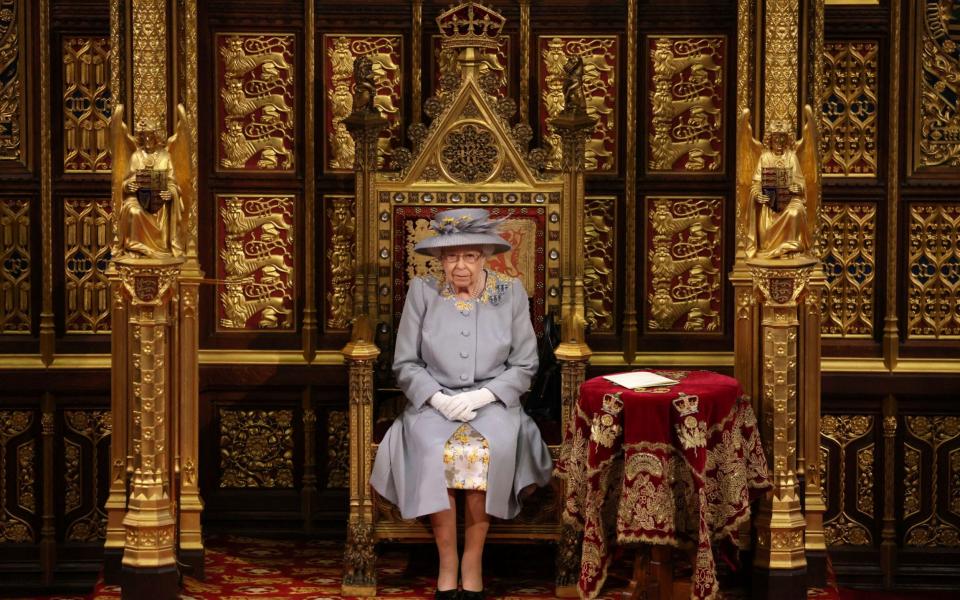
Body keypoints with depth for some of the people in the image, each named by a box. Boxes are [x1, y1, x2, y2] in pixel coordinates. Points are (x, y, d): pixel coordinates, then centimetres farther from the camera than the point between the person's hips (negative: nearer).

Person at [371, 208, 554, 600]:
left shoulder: (511, 293, 4)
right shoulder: (422, 291, 4)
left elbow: (524, 365, 3)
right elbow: (405, 364, 4)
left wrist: (482, 396, -13)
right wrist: (438, 398, -13)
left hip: (493, 401, 0)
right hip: (433, 401, 0)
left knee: (491, 449, -33)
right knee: (433, 450, -33)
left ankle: (473, 561, -21)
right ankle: (447, 560, -21)